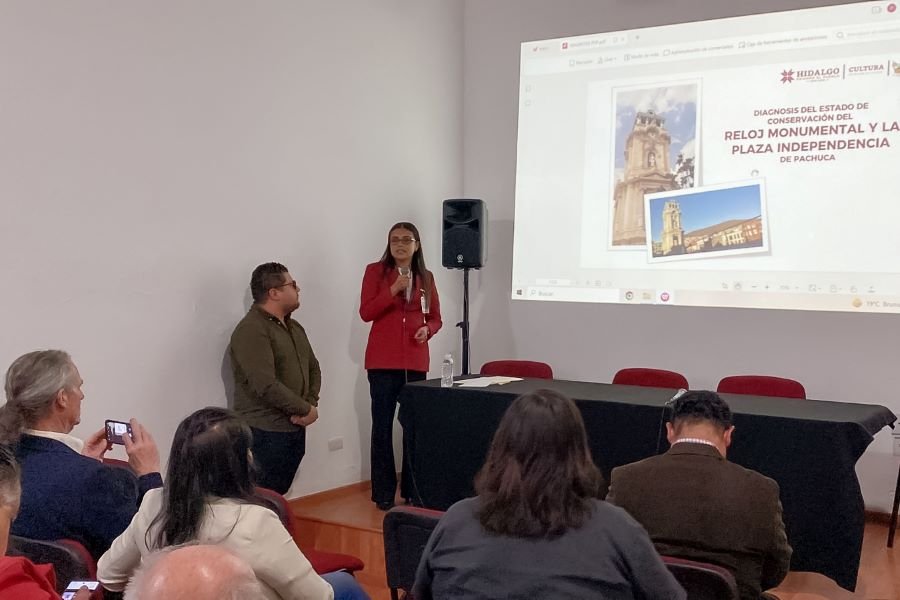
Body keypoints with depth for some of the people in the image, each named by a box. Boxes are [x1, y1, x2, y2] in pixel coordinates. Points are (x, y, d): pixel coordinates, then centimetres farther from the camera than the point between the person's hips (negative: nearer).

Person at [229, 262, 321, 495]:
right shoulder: (251, 330, -16)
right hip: (265, 433, -8)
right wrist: (306, 409, -15)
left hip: (295, 429, 9)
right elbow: (266, 386, -25)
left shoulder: (294, 327, 14)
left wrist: (311, 404, -3)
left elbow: (313, 368, 17)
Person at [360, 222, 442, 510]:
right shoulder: (375, 271, 1)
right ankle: (384, 493, 10)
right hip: (383, 361, -2)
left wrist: (427, 330, -6)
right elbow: (365, 312, -8)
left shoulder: (426, 277, 10)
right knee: (382, 425, 3)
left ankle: (413, 490, 16)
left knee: (414, 425, 5)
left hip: (415, 361, 3)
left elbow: (435, 317, 16)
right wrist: (393, 290, -18)